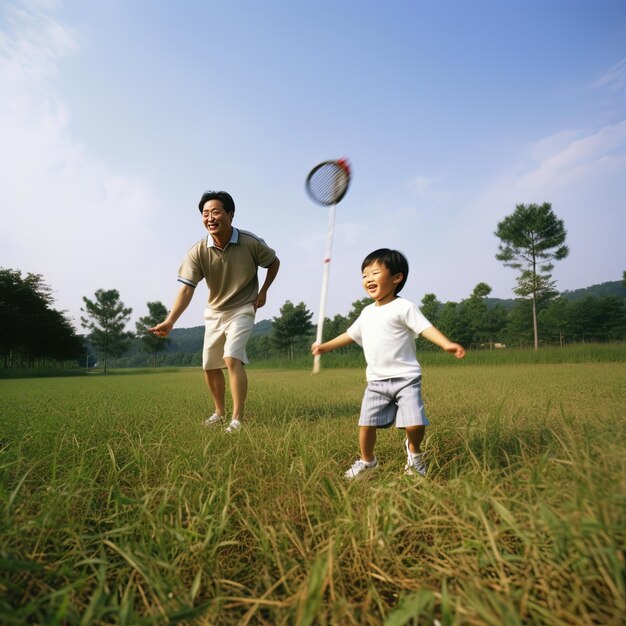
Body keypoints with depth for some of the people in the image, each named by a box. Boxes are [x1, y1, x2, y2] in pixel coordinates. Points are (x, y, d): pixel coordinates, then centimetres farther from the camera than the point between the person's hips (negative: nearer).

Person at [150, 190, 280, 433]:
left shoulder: (251, 243, -18)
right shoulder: (198, 252, -16)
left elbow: (274, 262, 2)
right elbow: (186, 288, -24)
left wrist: (264, 290, -6)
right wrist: (170, 320, -37)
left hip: (242, 310, -4)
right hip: (214, 312, 4)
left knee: (232, 358, -22)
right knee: (209, 365, 7)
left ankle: (237, 419, -13)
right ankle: (220, 412, 29)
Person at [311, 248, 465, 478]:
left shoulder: (404, 307, -7)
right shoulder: (367, 312, 14)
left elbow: (426, 327, -19)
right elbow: (351, 334, 28)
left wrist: (447, 344, -36)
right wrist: (326, 346, 32)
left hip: (405, 378, -5)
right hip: (376, 382, 5)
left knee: (415, 424, -13)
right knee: (366, 423, 0)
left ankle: (414, 450, 21)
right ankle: (367, 461, 26)